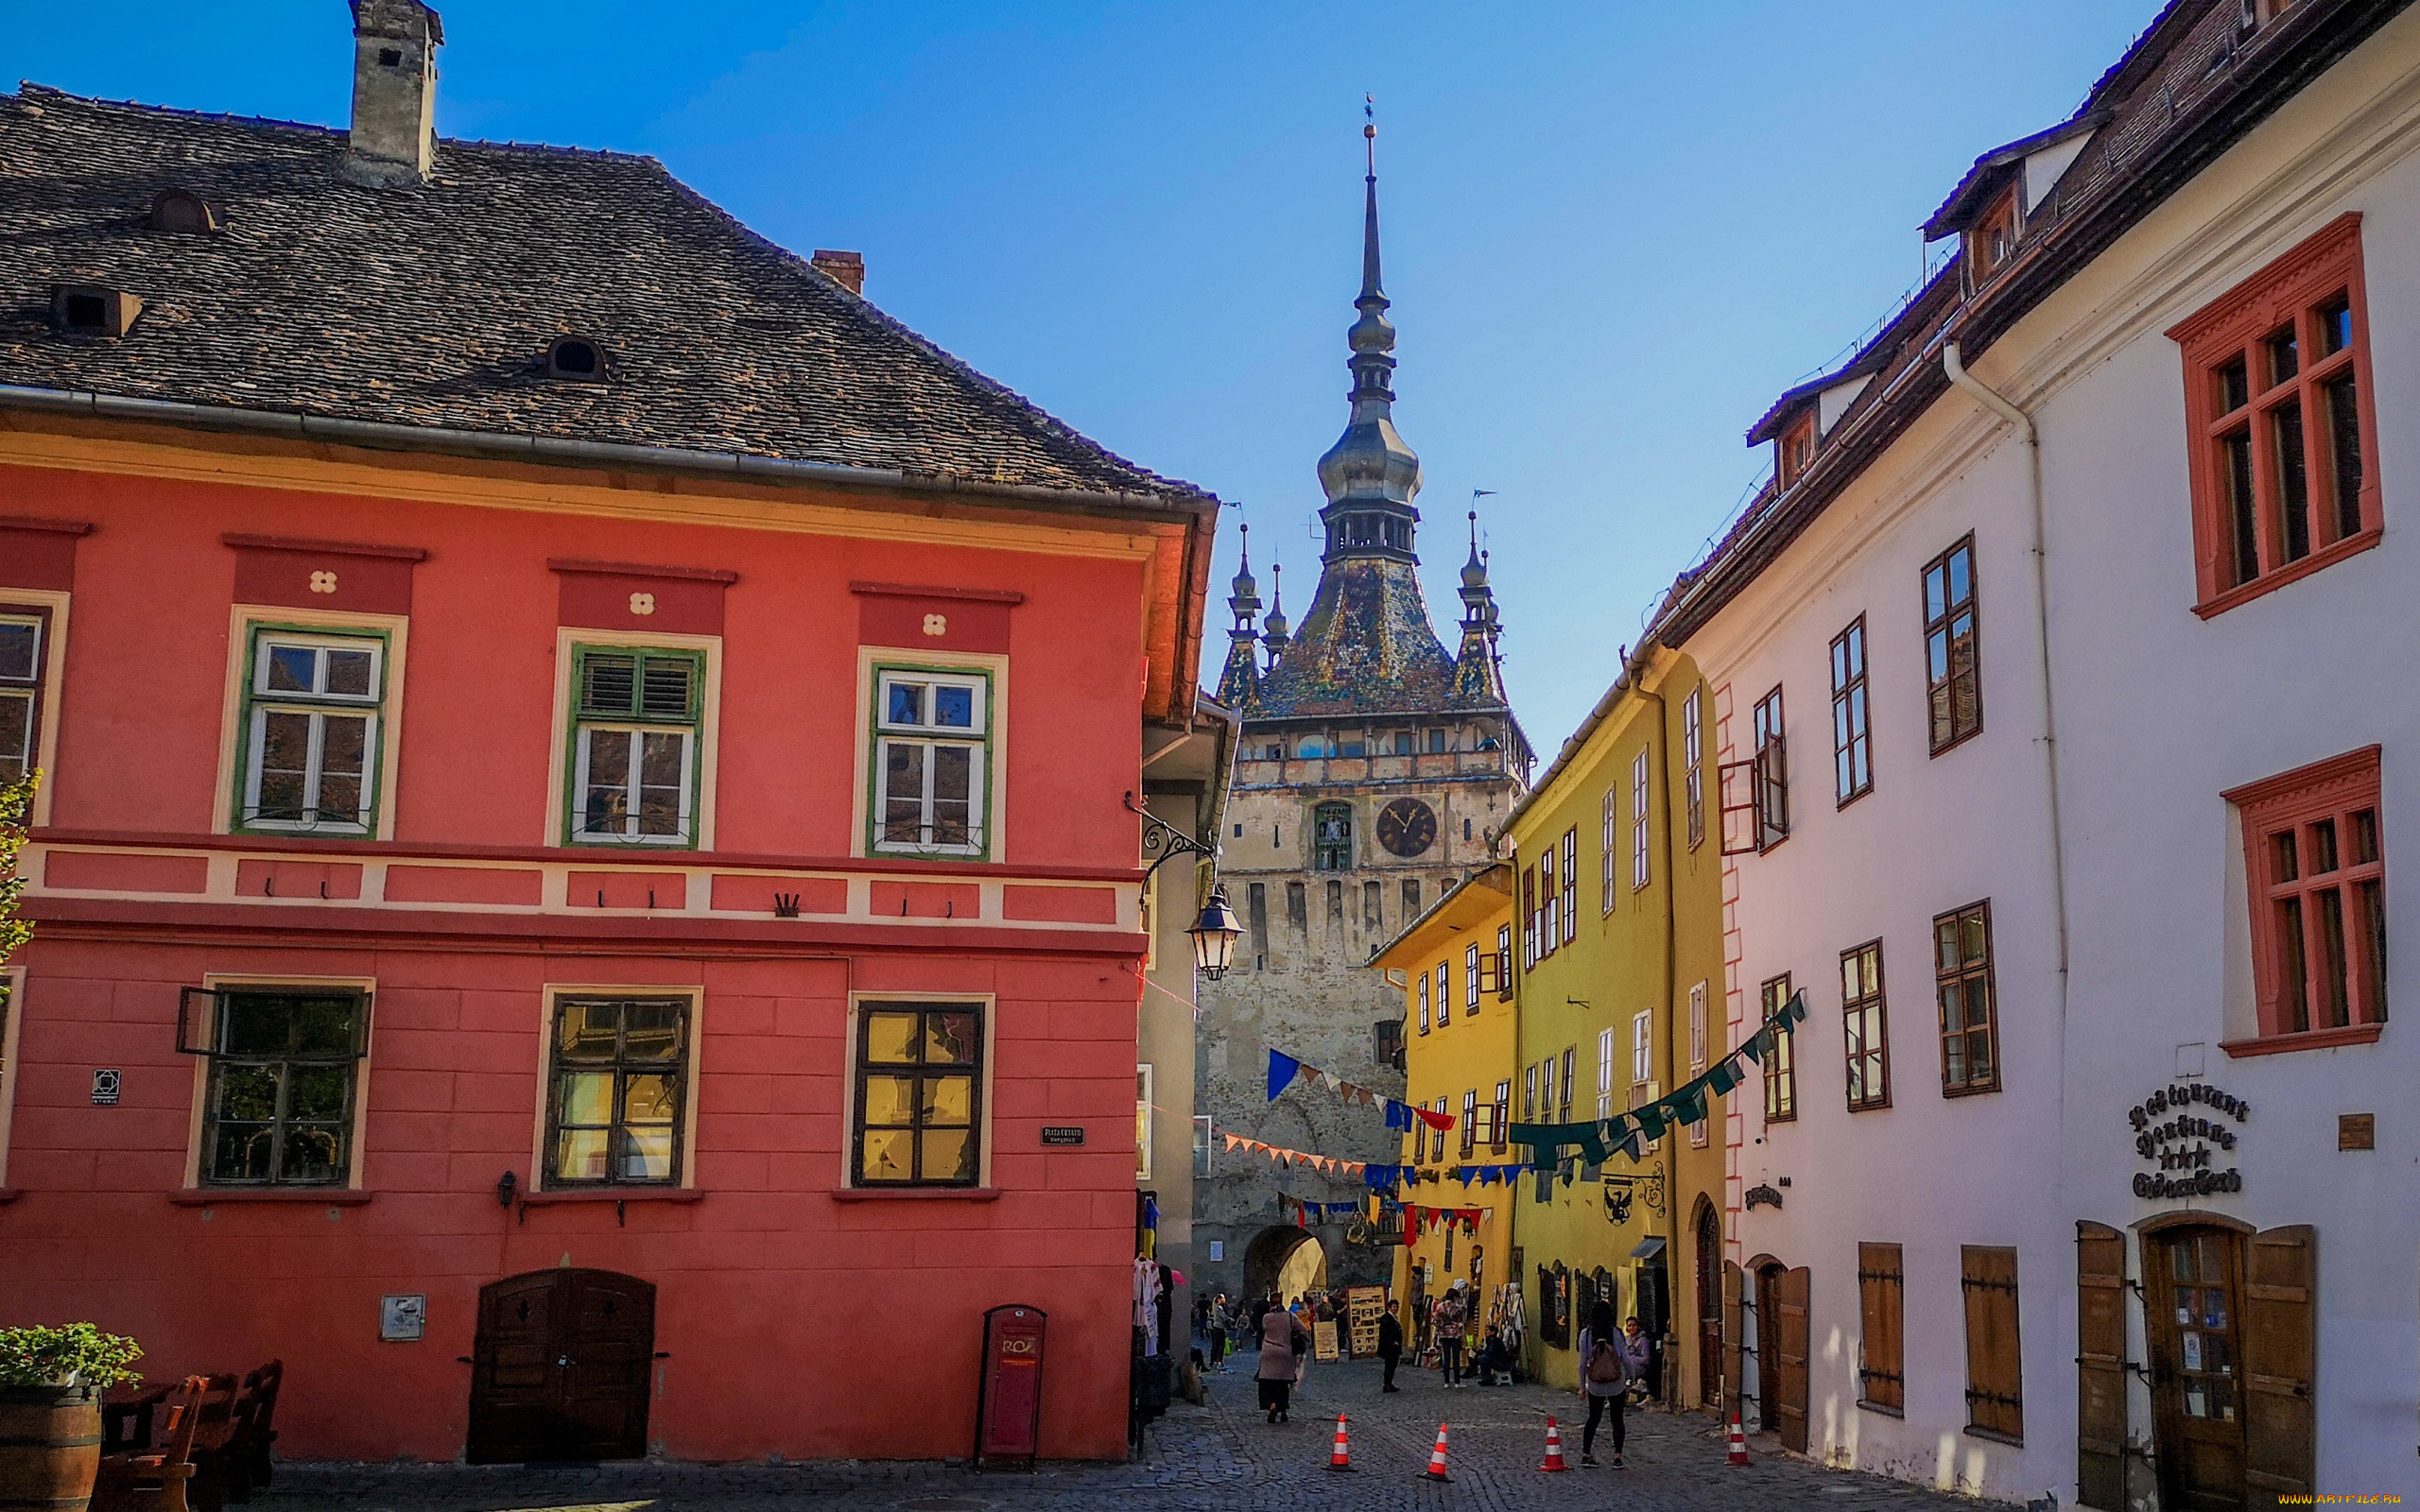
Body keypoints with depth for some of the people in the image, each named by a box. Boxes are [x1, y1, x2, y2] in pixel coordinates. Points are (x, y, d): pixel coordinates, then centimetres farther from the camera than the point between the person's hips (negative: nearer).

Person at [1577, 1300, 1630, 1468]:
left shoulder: (1585, 1334, -8)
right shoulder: (1615, 1334, -11)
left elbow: (1582, 1363, -4)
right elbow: (1626, 1359, -7)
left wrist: (1582, 1386, 6)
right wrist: (1629, 1378, 11)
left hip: (1595, 1384, 1)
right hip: (1617, 1384, -1)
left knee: (1593, 1418, 16)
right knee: (1617, 1419, 10)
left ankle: (1586, 1454, 14)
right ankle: (1617, 1456, 3)